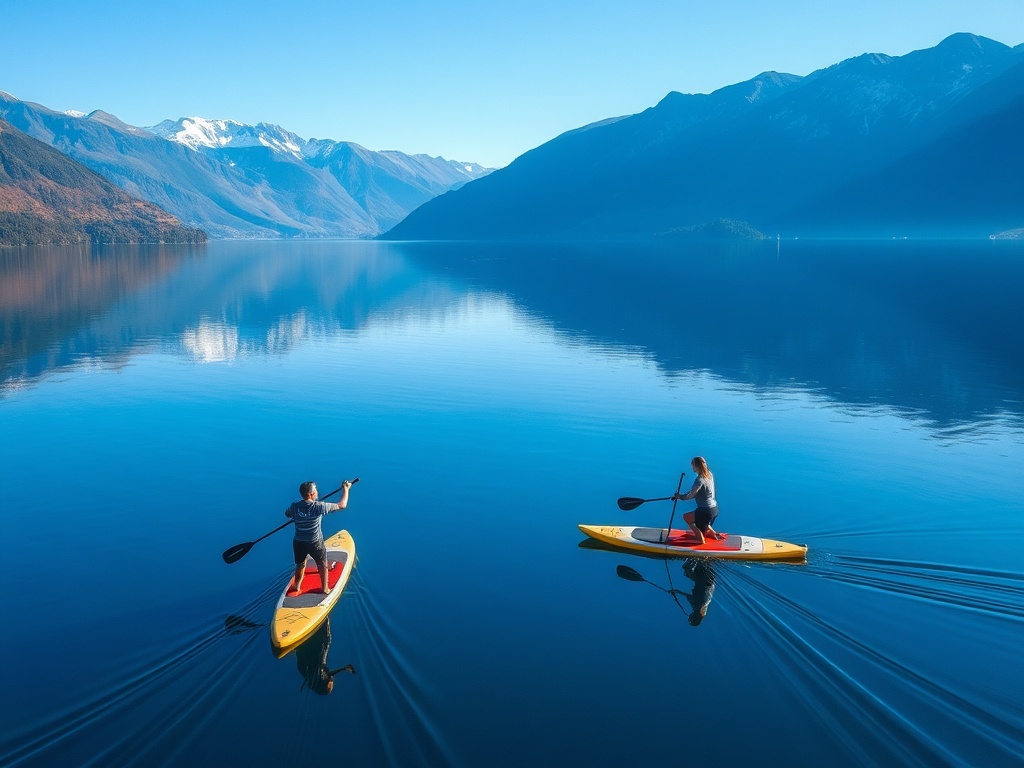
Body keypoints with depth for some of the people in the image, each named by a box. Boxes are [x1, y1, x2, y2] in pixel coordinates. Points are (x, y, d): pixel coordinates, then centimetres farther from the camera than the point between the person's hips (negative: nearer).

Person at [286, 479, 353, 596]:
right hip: (315, 543, -4)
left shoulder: (295, 507, -10)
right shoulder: (319, 507, -22)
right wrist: (346, 489, -1)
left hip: (298, 542, 4)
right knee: (323, 565, 19)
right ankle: (325, 589, 30)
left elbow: (287, 514, 15)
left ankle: (297, 588, 39)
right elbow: (342, 505, -13)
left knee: (300, 566, 24)